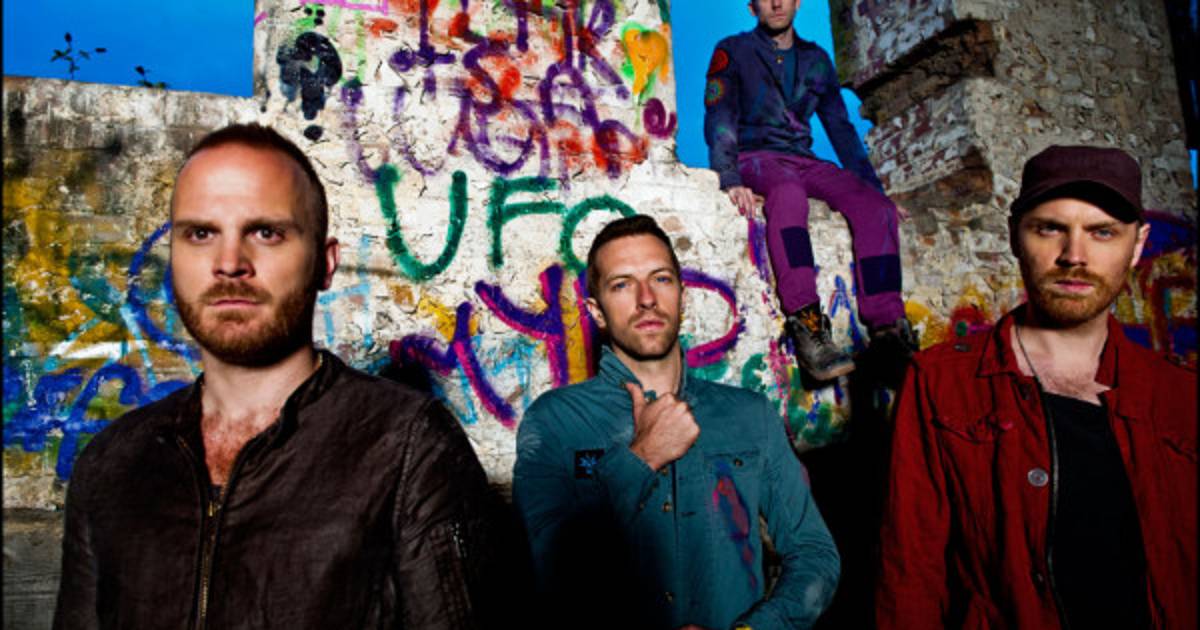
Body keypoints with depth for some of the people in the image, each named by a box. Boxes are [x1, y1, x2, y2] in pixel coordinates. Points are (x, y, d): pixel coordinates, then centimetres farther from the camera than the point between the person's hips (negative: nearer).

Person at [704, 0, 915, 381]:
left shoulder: (816, 59, 22)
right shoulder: (733, 51, 8)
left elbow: (841, 128, 20)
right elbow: (718, 120, -4)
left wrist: (872, 184, 9)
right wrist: (730, 179, -21)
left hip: (803, 161, 5)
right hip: (754, 157, -4)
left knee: (875, 204, -23)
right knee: (788, 191, -40)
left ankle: (887, 325, -31)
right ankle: (806, 323, -49)